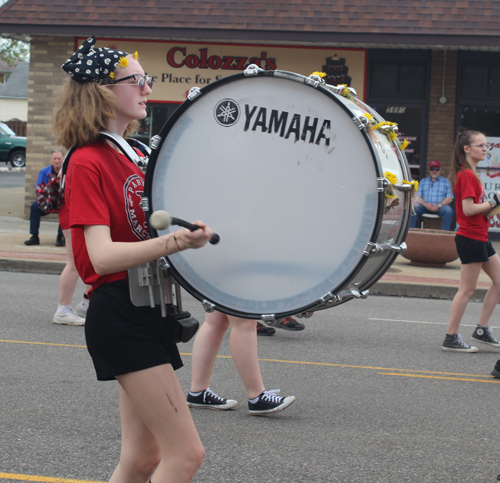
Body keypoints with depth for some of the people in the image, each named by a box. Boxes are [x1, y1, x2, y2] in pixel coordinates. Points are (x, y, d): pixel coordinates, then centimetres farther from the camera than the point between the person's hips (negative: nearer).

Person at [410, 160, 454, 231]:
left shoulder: (445, 182, 14)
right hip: (425, 206, 2)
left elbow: (449, 198, 3)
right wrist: (426, 204, -11)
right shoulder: (423, 181, 21)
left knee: (448, 210, -34)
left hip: (440, 207, -1)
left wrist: (438, 205, -14)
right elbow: (417, 197, 10)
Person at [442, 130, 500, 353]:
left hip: (480, 238, 10)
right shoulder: (466, 175, -16)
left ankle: (482, 330, 17)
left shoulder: (470, 174, 16)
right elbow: (468, 209, -22)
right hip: (470, 238, -10)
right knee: (467, 289, -5)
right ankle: (451, 338, 1)